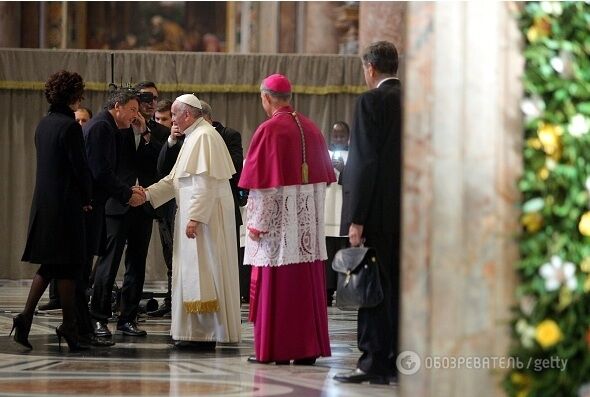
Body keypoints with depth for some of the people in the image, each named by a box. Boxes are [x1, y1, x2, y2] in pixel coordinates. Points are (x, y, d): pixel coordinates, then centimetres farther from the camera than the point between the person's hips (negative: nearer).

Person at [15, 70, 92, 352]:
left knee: (50, 265, 13)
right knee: (68, 266, 0)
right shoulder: (69, 126, -15)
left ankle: (26, 316, 2)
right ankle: (69, 327, 6)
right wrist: (87, 198, 0)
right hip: (66, 204, -8)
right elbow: (80, 166, -15)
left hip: (44, 202, 8)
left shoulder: (44, 125, 10)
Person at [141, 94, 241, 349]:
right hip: (197, 215, 10)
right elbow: (175, 179, 19)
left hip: (204, 216, -10)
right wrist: (147, 194, 9)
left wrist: (195, 218, -25)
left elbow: (205, 183, -22)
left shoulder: (204, 137, -15)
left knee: (201, 274, -7)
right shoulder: (194, 137, 17)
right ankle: (196, 330, 16)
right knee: (194, 273, 12)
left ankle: (204, 335, -5)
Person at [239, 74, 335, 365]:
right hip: (309, 222, 6)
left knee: (275, 285, -1)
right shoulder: (310, 128, 9)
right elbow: (323, 176, 14)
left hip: (278, 220, -6)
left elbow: (261, 182, -13)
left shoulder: (269, 130, -11)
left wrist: (256, 222, -8)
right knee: (306, 283, 8)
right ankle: (308, 348, 10)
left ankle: (273, 349, 2)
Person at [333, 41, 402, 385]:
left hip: (378, 212, -7)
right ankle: (398, 360, 14)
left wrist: (356, 219, -14)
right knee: (399, 288, 11)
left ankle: (374, 363, -2)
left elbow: (366, 161, -15)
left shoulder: (371, 101, -11)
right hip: (408, 212, 7)